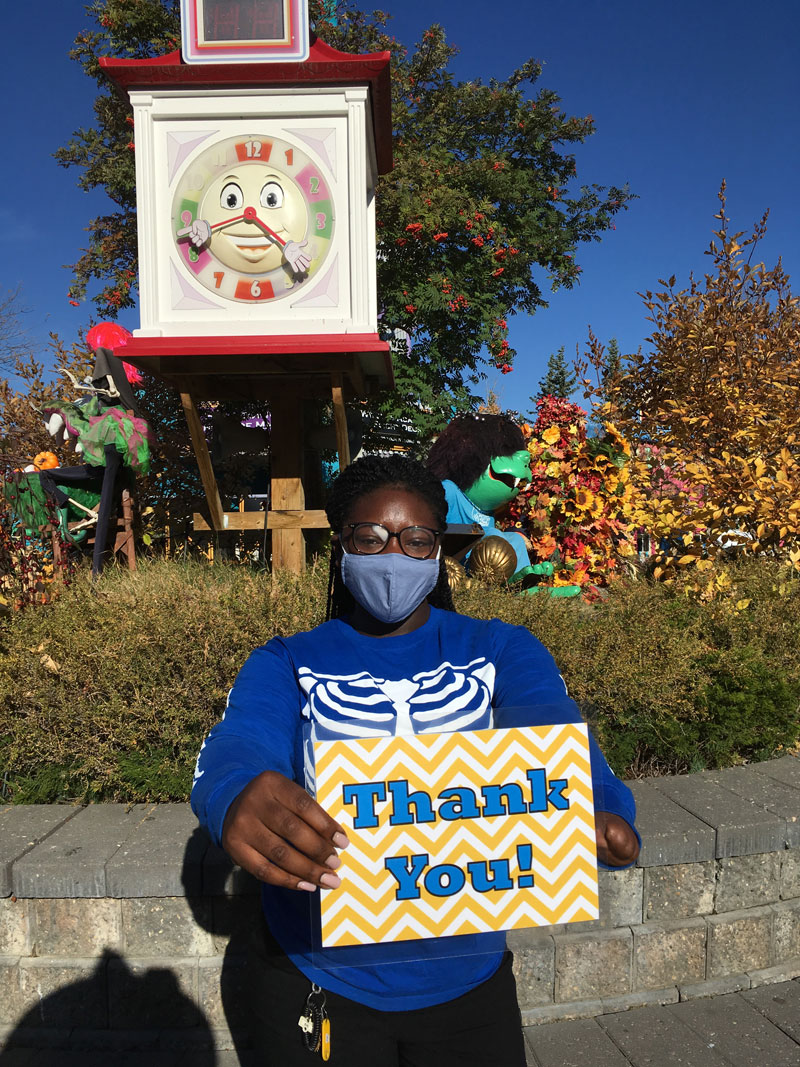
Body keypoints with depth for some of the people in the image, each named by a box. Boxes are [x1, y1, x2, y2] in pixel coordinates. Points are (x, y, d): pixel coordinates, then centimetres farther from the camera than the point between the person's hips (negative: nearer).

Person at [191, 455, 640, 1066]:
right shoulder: (287, 665, -4)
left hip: (469, 979, 1)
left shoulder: (501, 651, -3)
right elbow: (240, 744, -23)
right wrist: (237, 800, -47)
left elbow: (554, 729, -20)